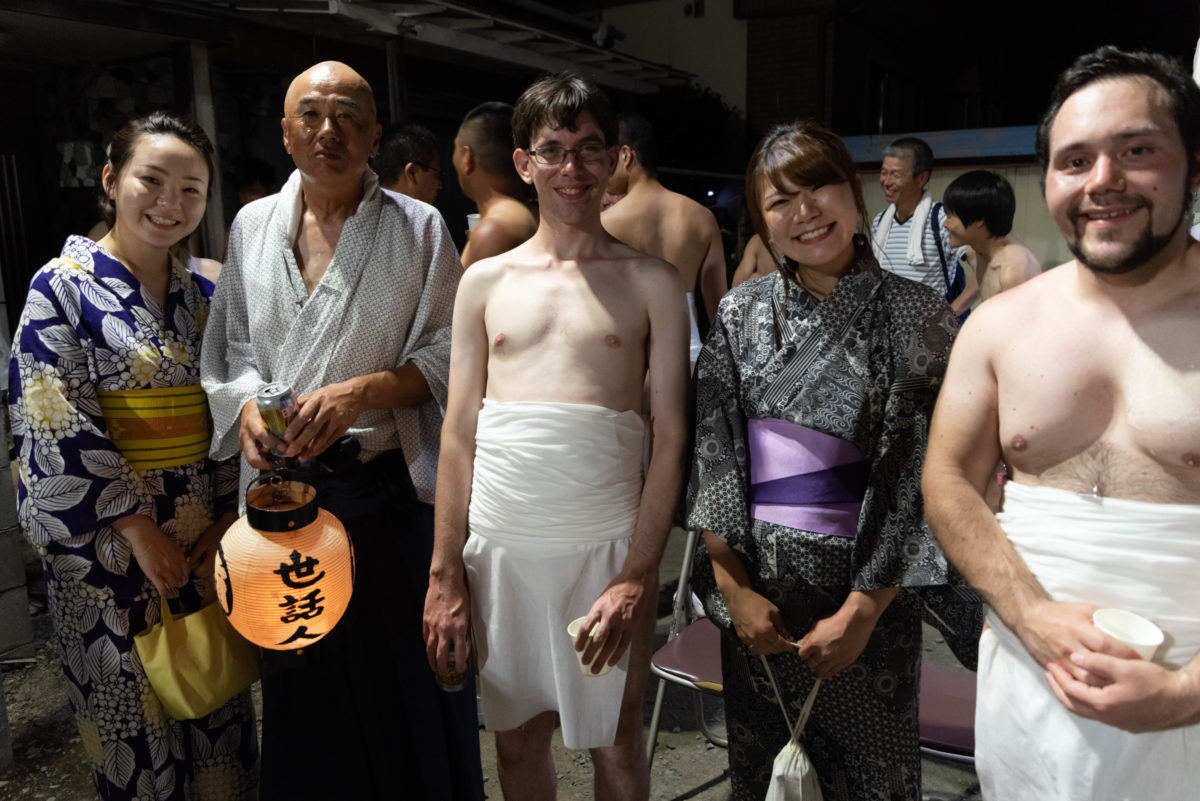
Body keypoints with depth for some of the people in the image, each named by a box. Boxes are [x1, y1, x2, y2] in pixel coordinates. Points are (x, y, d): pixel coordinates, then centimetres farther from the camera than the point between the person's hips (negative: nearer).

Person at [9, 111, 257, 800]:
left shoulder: (203, 296, 7)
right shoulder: (62, 287, -6)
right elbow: (57, 428, -12)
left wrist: (229, 516, -3)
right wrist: (140, 530, -14)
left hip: (207, 536, 4)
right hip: (107, 540, -4)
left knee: (218, 704, 14)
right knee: (134, 710, 9)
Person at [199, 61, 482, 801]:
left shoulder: (418, 227, -3)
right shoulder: (253, 225, 8)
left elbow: (448, 354, -4)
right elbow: (232, 344, 13)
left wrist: (362, 391, -18)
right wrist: (247, 404, -7)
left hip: (391, 488, -3)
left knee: (406, 669, 7)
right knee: (303, 677, 16)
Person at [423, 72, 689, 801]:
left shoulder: (651, 283, 1)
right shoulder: (487, 282, 8)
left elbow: (671, 437, -3)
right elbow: (459, 434, 7)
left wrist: (637, 576, -12)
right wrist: (445, 575, 3)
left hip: (606, 544, -2)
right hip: (499, 546, 2)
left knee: (616, 742, 11)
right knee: (518, 737, 16)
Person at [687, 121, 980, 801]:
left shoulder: (916, 315, -8)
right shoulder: (741, 313, 0)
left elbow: (922, 474, -11)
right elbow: (715, 456, -1)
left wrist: (864, 609, -14)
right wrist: (733, 587, -6)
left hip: (868, 586, -2)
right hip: (757, 589, 3)